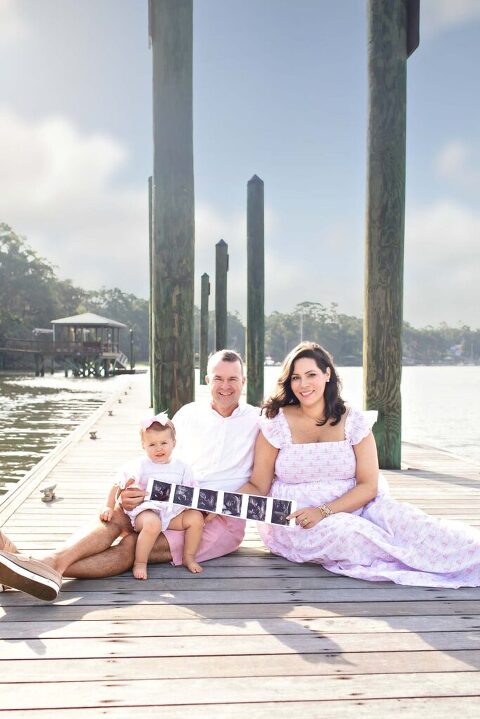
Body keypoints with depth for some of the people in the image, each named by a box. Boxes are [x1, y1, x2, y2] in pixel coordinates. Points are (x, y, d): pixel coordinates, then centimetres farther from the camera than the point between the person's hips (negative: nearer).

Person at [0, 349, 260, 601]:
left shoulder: (257, 421, 3)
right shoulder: (188, 414, 13)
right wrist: (136, 492, -12)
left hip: (224, 519, -4)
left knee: (133, 544, -26)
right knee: (119, 513, -26)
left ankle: (52, 568, -41)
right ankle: (51, 563, -39)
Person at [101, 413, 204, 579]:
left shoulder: (181, 467, 9)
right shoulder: (139, 466, -3)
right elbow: (117, 485, 0)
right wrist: (109, 507, -3)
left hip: (174, 512, 4)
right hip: (146, 510, -4)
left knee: (196, 517, -16)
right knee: (152, 523, -37)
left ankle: (189, 557, 1)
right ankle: (140, 563, -17)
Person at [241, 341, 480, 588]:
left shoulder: (352, 421, 1)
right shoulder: (276, 424, -3)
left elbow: (368, 486, -4)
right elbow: (258, 487, -2)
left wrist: (324, 511, -18)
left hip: (352, 507, 2)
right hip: (293, 521, -2)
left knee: (400, 517, -28)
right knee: (346, 532, -31)